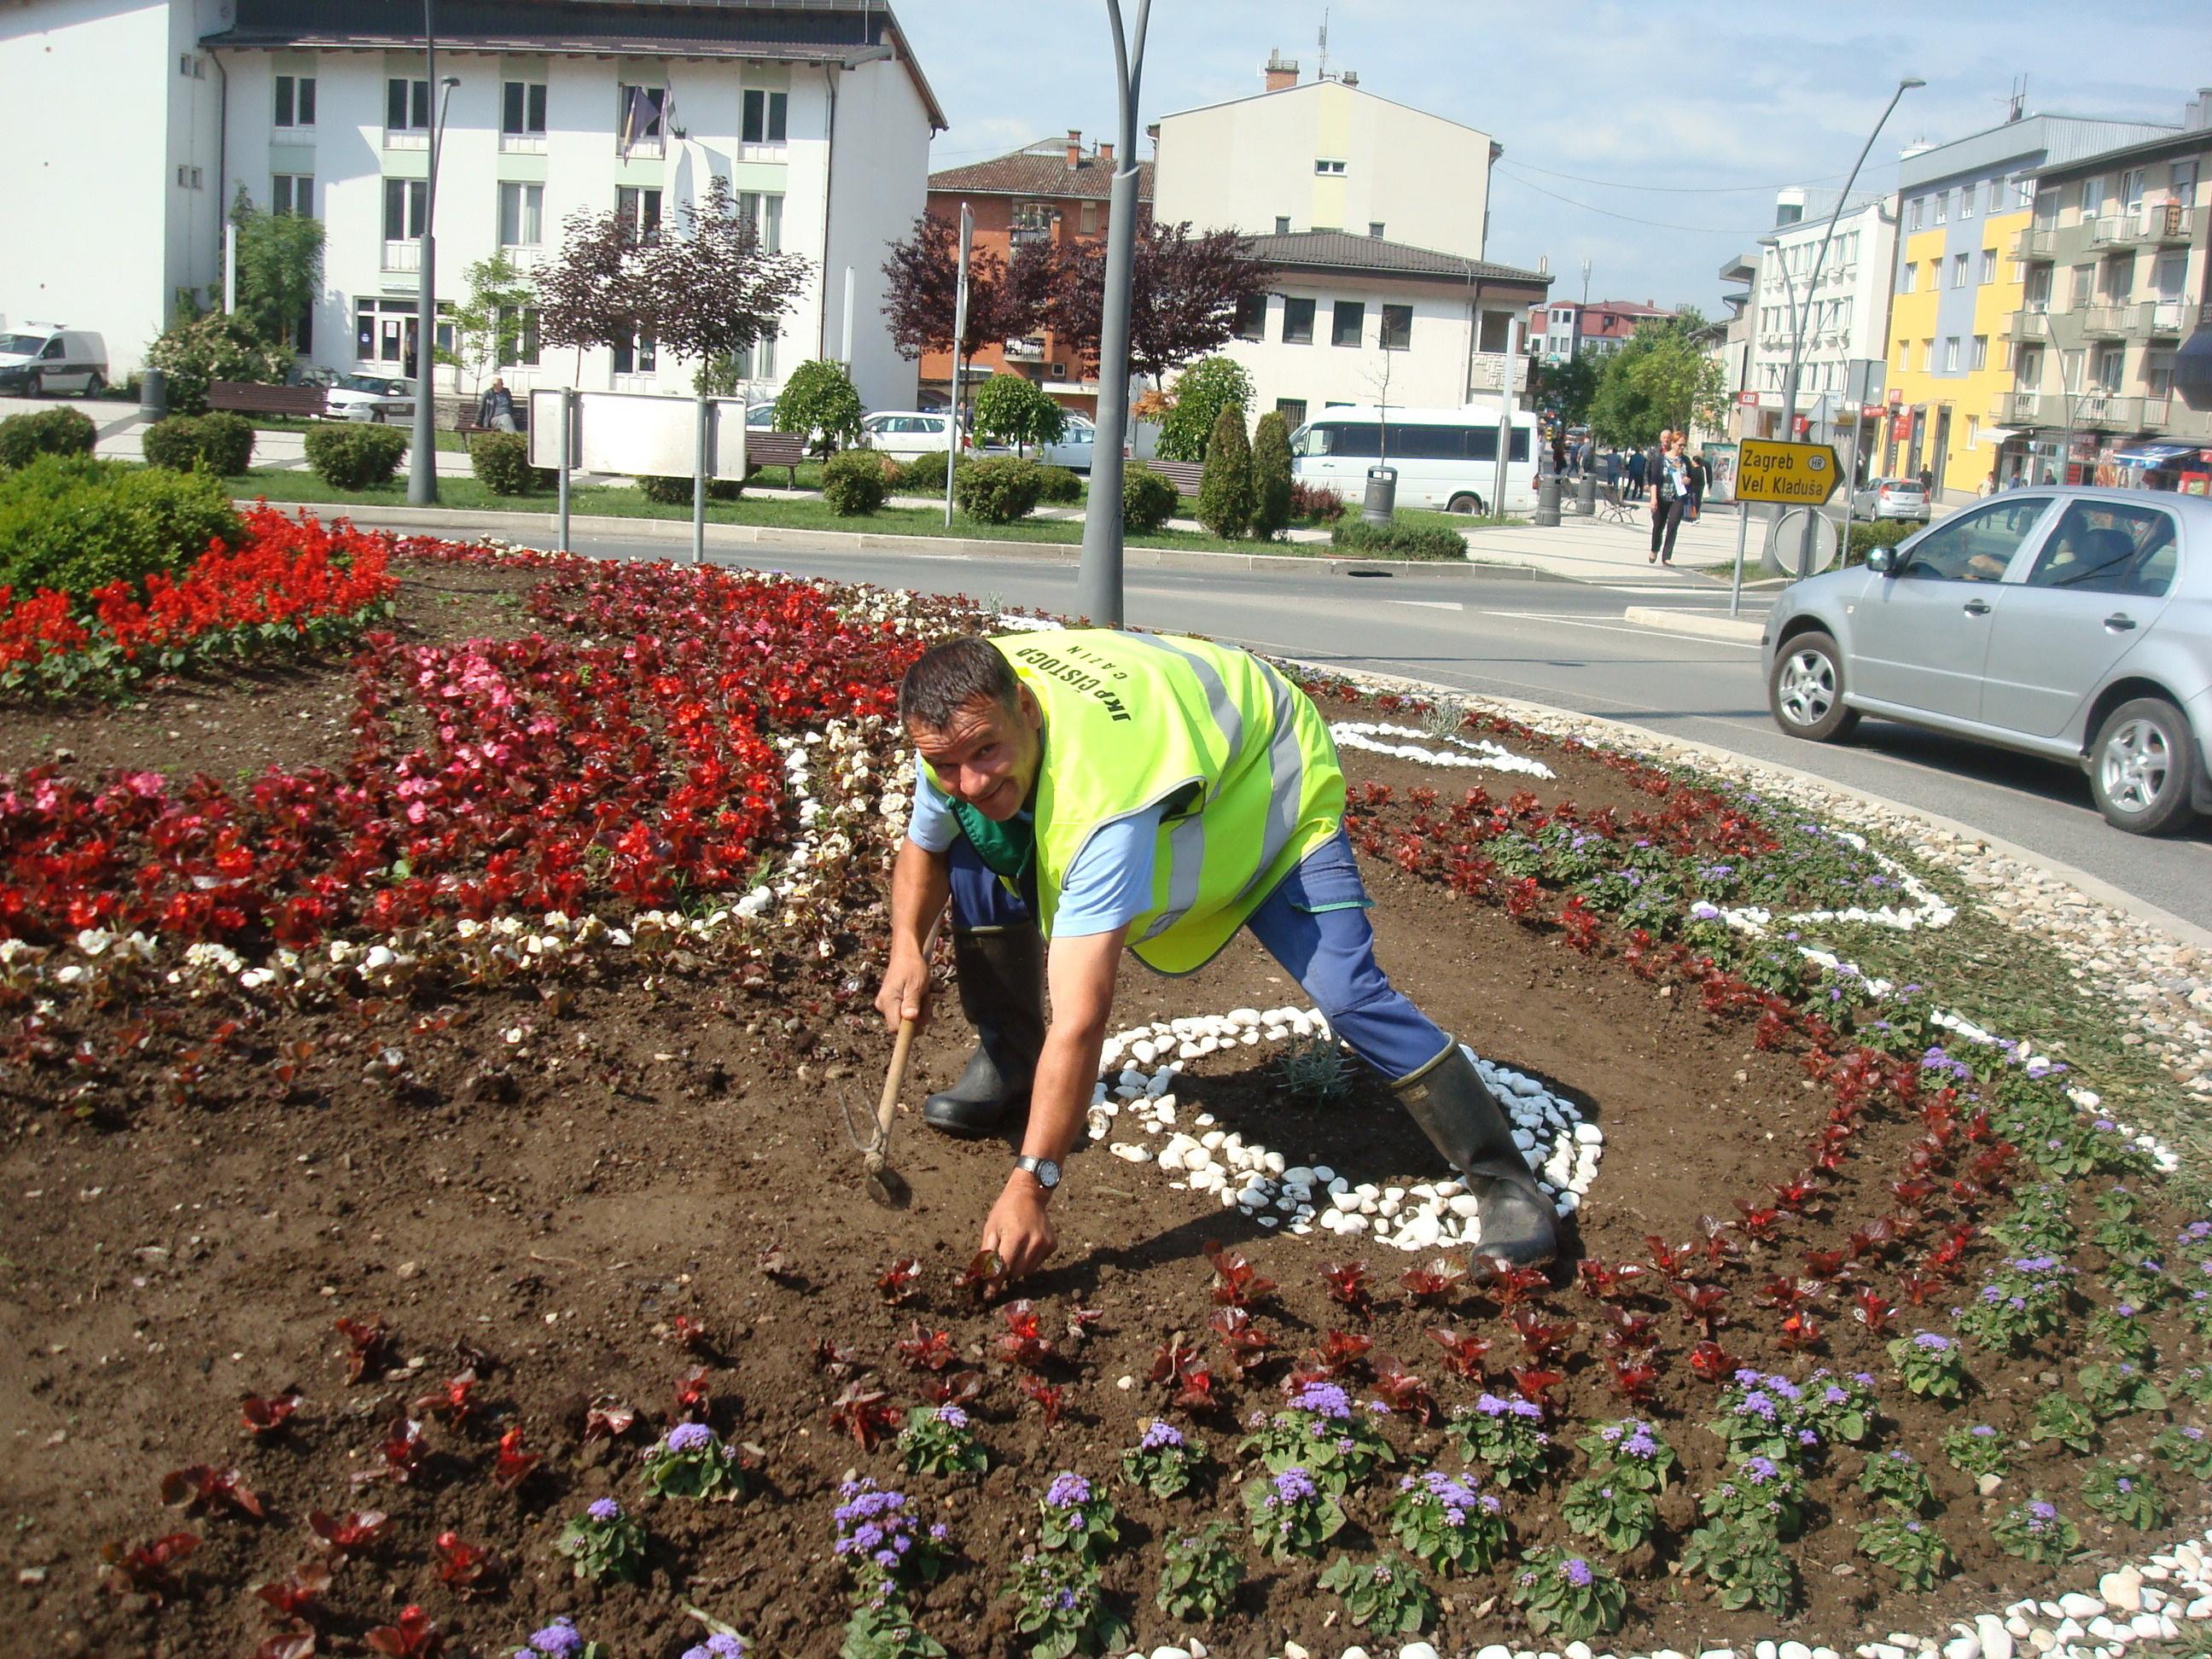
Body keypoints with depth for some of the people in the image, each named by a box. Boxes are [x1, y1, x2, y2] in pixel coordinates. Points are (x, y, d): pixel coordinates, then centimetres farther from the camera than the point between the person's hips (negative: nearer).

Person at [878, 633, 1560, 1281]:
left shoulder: (1101, 793, -46)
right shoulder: (963, 719, -24)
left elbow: (1080, 1020, -49)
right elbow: (922, 849, 0)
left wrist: (1030, 1188, -49)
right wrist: (906, 951, -20)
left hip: (1269, 782, -7)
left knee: (1347, 990, -23)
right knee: (976, 845, -13)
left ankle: (1501, 1176, -7)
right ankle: (1007, 1063, 8)